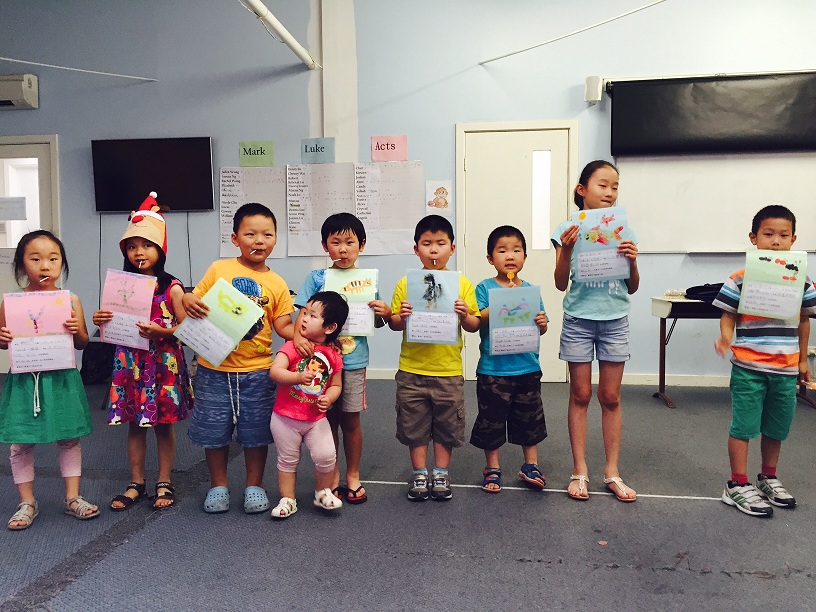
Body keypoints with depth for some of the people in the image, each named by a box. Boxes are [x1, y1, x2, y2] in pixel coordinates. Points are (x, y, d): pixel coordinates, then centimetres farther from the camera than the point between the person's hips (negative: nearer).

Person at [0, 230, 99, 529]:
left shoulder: (70, 300, -1)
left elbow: (82, 344, 5)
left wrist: (77, 331, -15)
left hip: (61, 378, 0)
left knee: (69, 438, 9)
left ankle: (72, 497, 24)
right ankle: (27, 502, 25)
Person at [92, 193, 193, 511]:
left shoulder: (172, 287, -6)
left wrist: (161, 331, -24)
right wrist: (102, 321, -9)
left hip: (163, 362, -4)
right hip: (130, 362, 4)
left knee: (164, 423, 7)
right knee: (134, 423, 12)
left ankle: (164, 482, 21)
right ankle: (136, 484, 25)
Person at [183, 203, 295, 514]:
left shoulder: (277, 284, 2)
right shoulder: (219, 269, 0)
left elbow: (283, 325, 0)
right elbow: (196, 301, 4)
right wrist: (187, 300, -18)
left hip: (256, 371, 0)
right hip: (214, 368, 0)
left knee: (256, 431, 10)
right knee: (214, 430, 11)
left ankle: (254, 485, 30)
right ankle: (218, 485, 31)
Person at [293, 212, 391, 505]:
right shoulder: (316, 278, 0)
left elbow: (376, 322, 10)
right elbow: (304, 312, -4)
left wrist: (385, 312, -12)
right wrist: (298, 335, -23)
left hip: (354, 361, 0)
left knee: (351, 420, 8)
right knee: (328, 418, 9)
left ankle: (353, 477, 26)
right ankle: (332, 478, 26)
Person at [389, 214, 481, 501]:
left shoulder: (462, 284, 0)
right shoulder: (406, 283, 0)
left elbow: (474, 326, 1)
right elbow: (394, 324, 3)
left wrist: (464, 315, -19)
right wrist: (402, 315, -18)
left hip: (448, 369, 0)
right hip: (412, 369, 0)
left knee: (446, 424, 12)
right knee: (414, 423, 10)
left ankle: (441, 473, 29)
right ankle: (419, 473, 28)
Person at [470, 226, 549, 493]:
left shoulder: (531, 290, 5)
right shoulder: (485, 288, -4)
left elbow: (540, 328, 8)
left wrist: (542, 323, -14)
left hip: (527, 367, 3)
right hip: (493, 368, -3)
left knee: (529, 418, 14)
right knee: (491, 419, 7)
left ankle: (530, 466, 30)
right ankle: (492, 469, 23)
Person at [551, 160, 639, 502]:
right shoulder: (568, 230, -2)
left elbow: (632, 288, 6)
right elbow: (561, 284, -5)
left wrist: (632, 261, -12)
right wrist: (566, 250, -19)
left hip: (614, 320, 2)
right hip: (579, 320, -2)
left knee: (610, 398, 8)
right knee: (581, 396, 6)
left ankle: (612, 472, 19)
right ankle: (580, 471, 16)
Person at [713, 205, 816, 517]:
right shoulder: (740, 279, -9)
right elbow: (728, 316, -6)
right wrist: (726, 339, -26)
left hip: (786, 370, 5)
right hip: (748, 368, -4)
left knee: (777, 428, 17)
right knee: (743, 426, 3)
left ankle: (768, 478, 35)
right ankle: (738, 485, 13)